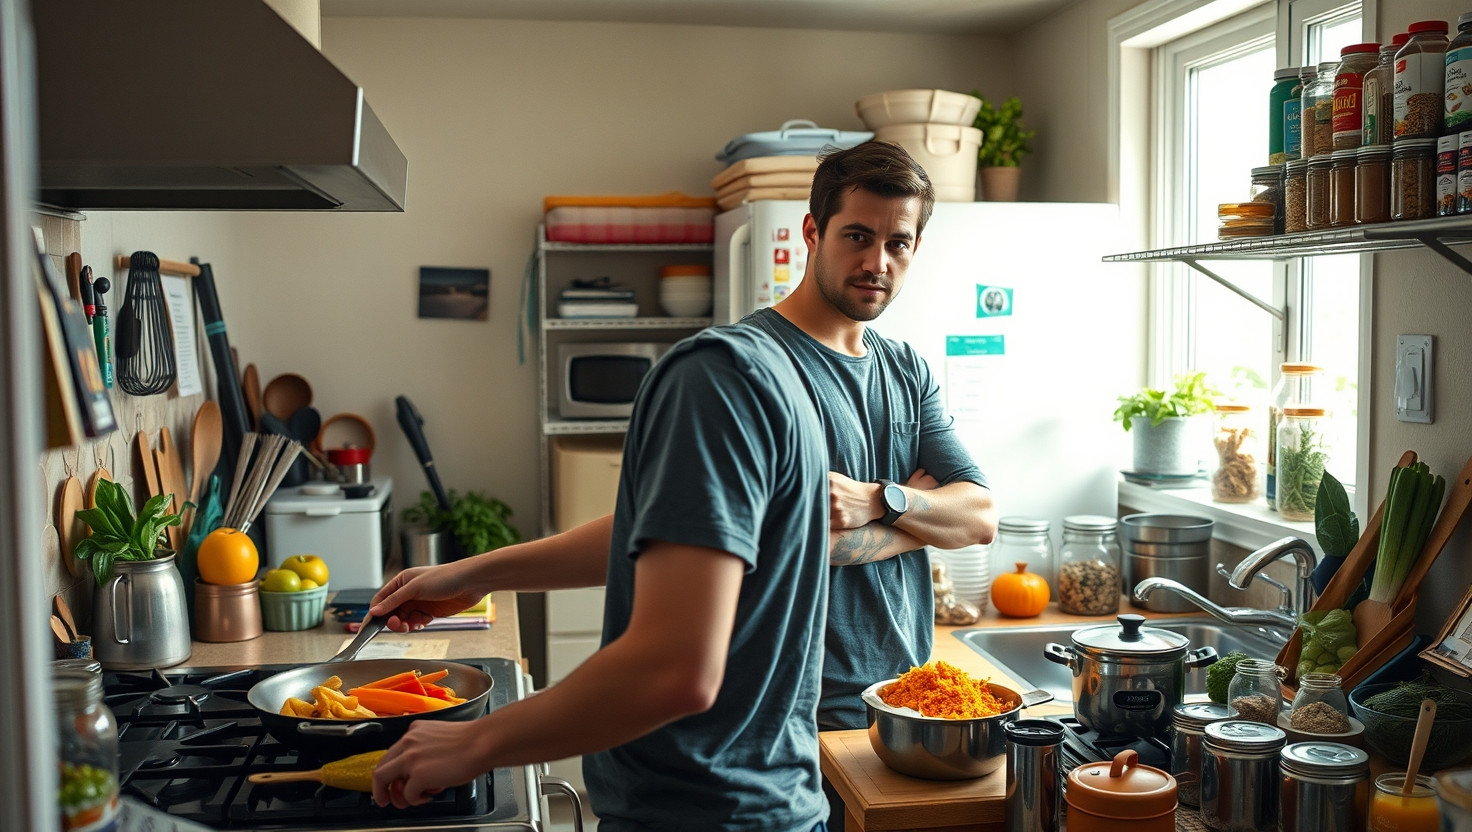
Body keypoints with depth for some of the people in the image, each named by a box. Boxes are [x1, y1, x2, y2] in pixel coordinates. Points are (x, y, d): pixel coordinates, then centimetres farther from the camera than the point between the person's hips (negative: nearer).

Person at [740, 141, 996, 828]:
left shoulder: (908, 370, 11)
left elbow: (980, 516, 2)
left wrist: (879, 500, -17)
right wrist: (920, 505, -7)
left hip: (909, 701, 7)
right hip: (807, 715, -6)